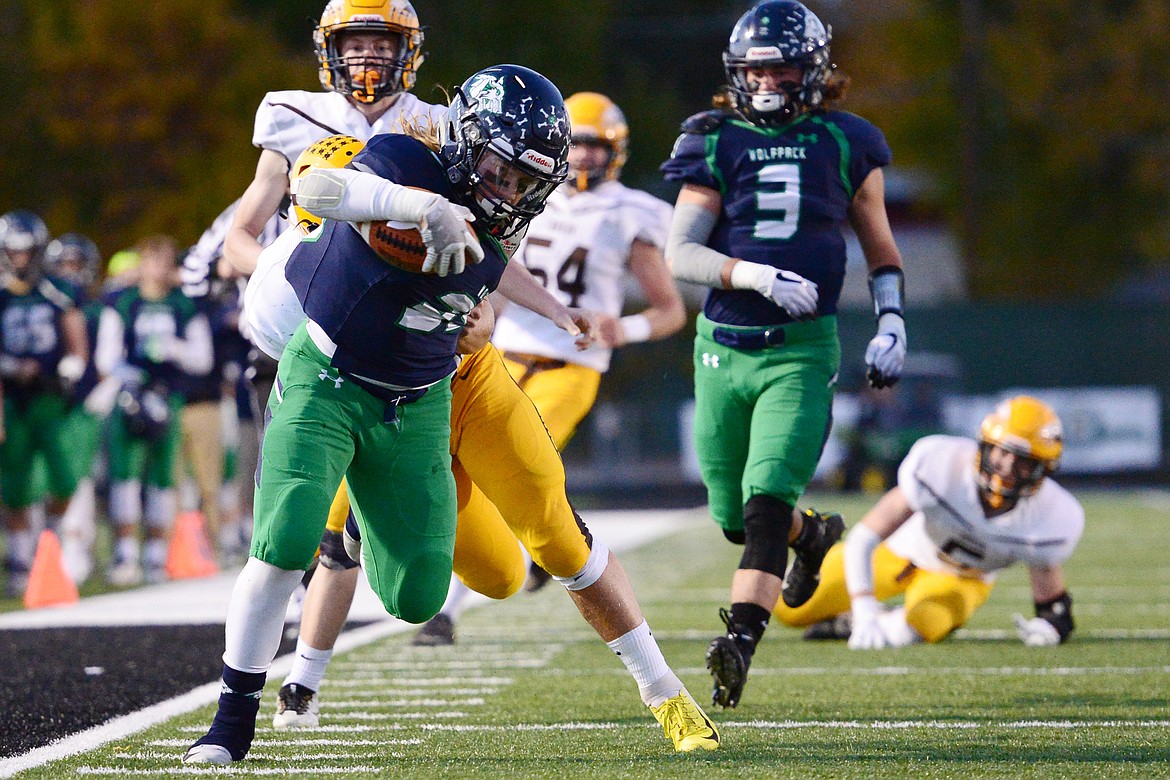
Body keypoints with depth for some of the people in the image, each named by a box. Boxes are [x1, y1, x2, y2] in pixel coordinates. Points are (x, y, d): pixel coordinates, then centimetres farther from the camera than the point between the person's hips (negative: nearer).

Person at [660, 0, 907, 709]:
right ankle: (814, 536, 45)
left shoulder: (845, 145, 4)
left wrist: (892, 324, 5)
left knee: (767, 501, -20)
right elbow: (679, 254, -6)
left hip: (801, 349, -2)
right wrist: (758, 275, -20)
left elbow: (879, 244, 17)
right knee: (734, 516, 13)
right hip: (724, 349, 2)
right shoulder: (716, 144, 2)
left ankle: (740, 642, -25)